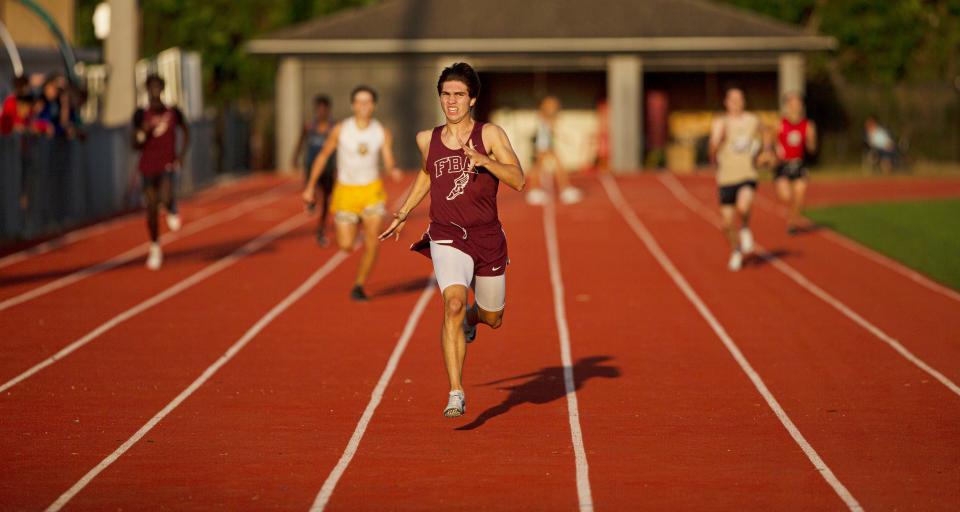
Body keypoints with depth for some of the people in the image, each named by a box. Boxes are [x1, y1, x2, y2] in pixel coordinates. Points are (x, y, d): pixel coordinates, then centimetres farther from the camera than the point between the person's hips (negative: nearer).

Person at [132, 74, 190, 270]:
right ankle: (155, 249, 24)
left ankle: (172, 210, 11)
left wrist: (182, 154, -1)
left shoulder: (173, 113, -3)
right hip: (148, 167, 2)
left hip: (168, 164, -2)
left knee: (166, 197, -28)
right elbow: (135, 145, -2)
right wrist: (144, 131, -21)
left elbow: (186, 133, 13)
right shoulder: (141, 115, -3)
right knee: (151, 210, 6)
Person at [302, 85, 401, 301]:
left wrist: (394, 170, -36)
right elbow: (323, 156, 1)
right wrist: (310, 186, 1)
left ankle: (359, 286, 4)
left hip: (372, 190, 1)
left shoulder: (383, 133, -6)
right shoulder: (340, 129, -10)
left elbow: (388, 162, -11)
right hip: (346, 191, 0)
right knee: (345, 246, -3)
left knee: (372, 242, -13)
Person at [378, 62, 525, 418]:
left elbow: (518, 181, -14)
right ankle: (456, 395, -27)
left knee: (493, 318, 18)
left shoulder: (490, 135, -5)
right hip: (447, 237, -1)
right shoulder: (427, 140, 4)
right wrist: (402, 214, 23)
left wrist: (483, 160, -27)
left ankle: (471, 319, 58)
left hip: (488, 238, 1)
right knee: (453, 304, -26)